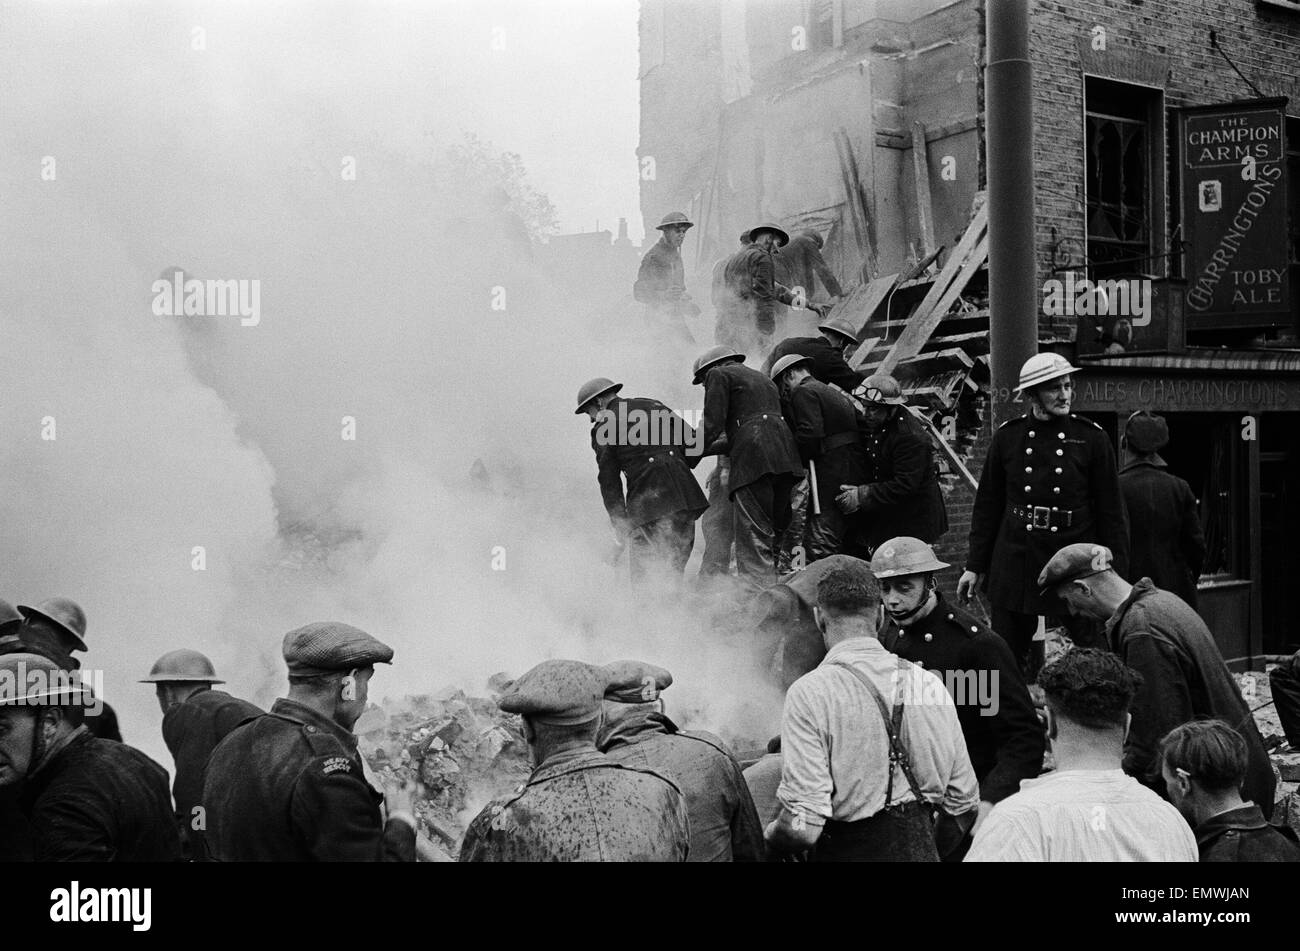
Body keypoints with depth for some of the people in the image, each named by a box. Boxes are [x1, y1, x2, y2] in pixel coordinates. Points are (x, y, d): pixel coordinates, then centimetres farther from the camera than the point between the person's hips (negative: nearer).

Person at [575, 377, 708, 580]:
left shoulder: (603, 428, 5)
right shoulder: (651, 405, 18)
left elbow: (609, 480, 2)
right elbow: (693, 439, 13)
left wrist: (619, 520, 6)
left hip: (646, 497, -4)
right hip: (682, 493, 4)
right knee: (677, 561, 10)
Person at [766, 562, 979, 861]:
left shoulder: (810, 693, -15)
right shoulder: (930, 684, 0)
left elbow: (802, 828, -20)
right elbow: (964, 805, 6)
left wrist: (769, 835, 1)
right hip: (921, 850, 4)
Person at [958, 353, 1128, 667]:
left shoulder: (1092, 438, -1)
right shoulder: (1007, 437, 3)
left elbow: (1110, 511, 2)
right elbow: (987, 505, 9)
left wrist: (1116, 573, -1)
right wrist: (974, 566, 8)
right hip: (1015, 561, 1)